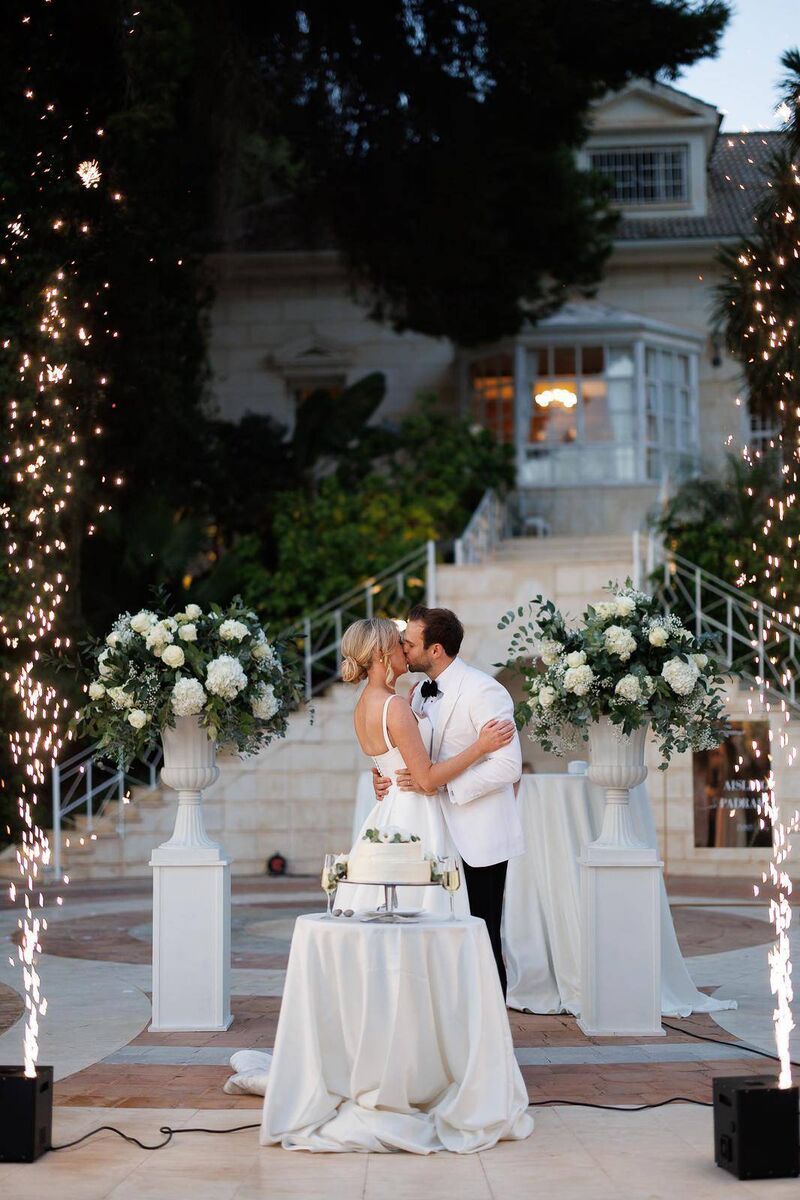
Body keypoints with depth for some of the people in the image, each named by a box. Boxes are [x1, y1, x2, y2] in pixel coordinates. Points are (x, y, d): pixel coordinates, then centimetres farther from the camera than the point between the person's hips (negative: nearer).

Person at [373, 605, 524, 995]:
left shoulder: (483, 691, -15)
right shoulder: (420, 694, 12)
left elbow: (508, 765, -21)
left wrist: (441, 782, -25)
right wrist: (388, 779, 1)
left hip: (479, 838, -8)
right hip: (438, 835, 8)